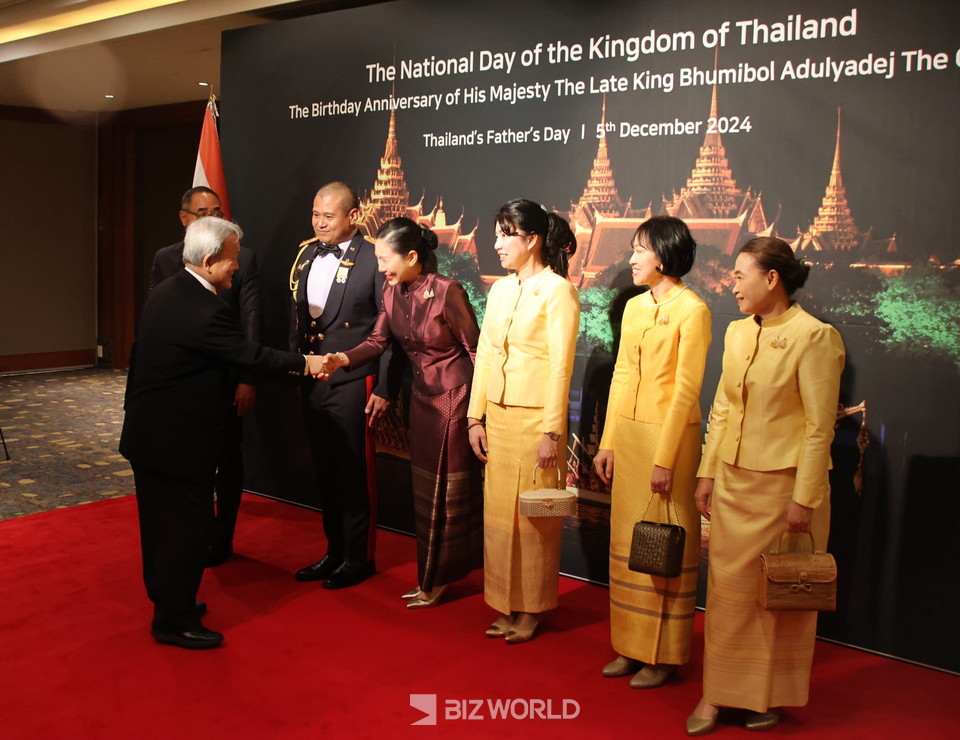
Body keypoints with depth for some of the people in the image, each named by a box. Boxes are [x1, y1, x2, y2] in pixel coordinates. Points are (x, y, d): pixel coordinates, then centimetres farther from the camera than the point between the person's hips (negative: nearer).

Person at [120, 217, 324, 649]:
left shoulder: (165, 292, 5)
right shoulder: (206, 312, -25)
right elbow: (251, 355, -18)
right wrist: (304, 364, -5)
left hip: (148, 432, 10)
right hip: (179, 440, -10)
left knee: (162, 520, 20)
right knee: (189, 524, 2)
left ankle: (168, 599, 36)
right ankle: (175, 621, 13)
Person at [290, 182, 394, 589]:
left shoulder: (374, 259, -11)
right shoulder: (306, 255, 9)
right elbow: (297, 316, 15)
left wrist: (383, 388, -12)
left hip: (352, 384, -6)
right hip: (311, 383, 7)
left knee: (355, 474, 5)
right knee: (325, 473, 16)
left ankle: (359, 558, 21)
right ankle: (335, 552, 30)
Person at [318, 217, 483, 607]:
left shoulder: (446, 291, -21)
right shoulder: (393, 291, -1)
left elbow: (475, 349, -15)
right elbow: (378, 340, -4)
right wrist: (344, 359, -23)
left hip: (452, 396, -7)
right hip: (422, 395, 7)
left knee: (446, 487, 5)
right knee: (425, 487, 14)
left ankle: (436, 579, 19)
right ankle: (432, 575, 28)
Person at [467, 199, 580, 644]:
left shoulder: (558, 292, -9)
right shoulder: (500, 290, 11)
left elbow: (561, 367, -13)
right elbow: (484, 354, 12)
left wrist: (552, 433, -16)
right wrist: (475, 418, 8)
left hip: (535, 419, -7)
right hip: (497, 417, 7)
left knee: (534, 516, 3)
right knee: (498, 511, 11)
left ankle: (531, 610, 18)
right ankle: (507, 605, 24)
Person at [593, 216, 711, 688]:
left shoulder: (691, 310, -11)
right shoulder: (635, 307, 11)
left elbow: (687, 390, -14)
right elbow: (621, 376, 12)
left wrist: (665, 458, -16)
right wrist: (608, 442, 9)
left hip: (669, 434, -7)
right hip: (627, 432, 7)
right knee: (628, 540, 12)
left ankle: (665, 655, 16)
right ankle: (631, 646, 25)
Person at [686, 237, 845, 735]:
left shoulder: (814, 337, -13)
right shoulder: (737, 332, 8)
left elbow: (820, 427, -14)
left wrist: (804, 499, -15)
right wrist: (708, 473, 10)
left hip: (782, 484, -6)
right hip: (733, 481, 6)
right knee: (727, 586, 10)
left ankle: (771, 696, 27)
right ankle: (717, 693, 22)